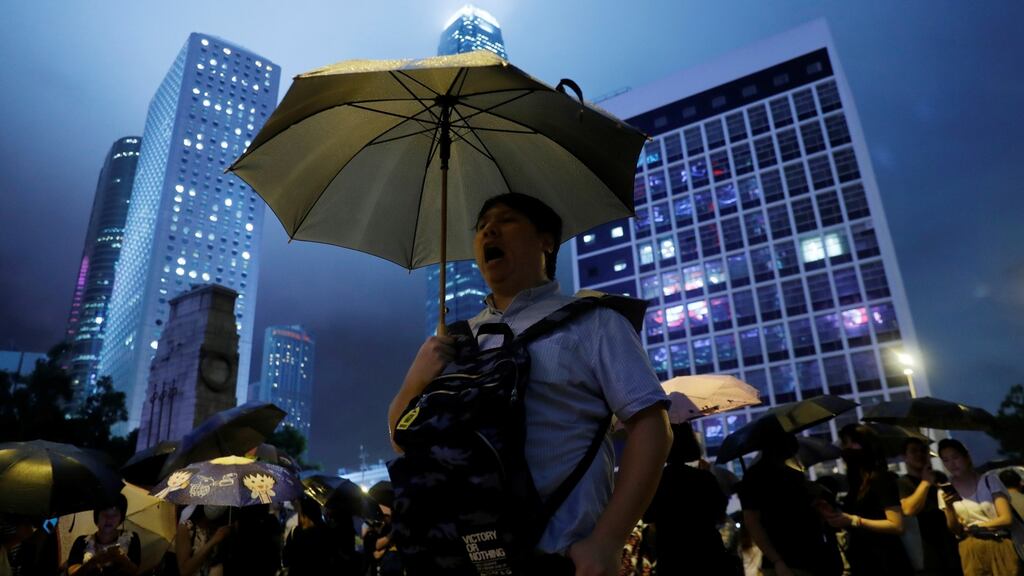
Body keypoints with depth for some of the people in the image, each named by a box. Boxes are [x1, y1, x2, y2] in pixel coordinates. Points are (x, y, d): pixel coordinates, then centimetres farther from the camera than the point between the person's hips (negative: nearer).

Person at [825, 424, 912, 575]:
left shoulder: (880, 479, -11)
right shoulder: (858, 482, 13)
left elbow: (897, 526, -19)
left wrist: (854, 521, -24)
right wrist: (835, 516, 2)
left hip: (886, 564, -8)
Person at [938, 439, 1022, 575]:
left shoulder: (989, 480, -1)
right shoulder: (945, 491, 3)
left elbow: (1007, 519, -5)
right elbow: (956, 531, -1)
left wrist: (975, 526, -3)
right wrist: (949, 507, -17)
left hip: (1000, 545, -1)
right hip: (970, 551, 1)